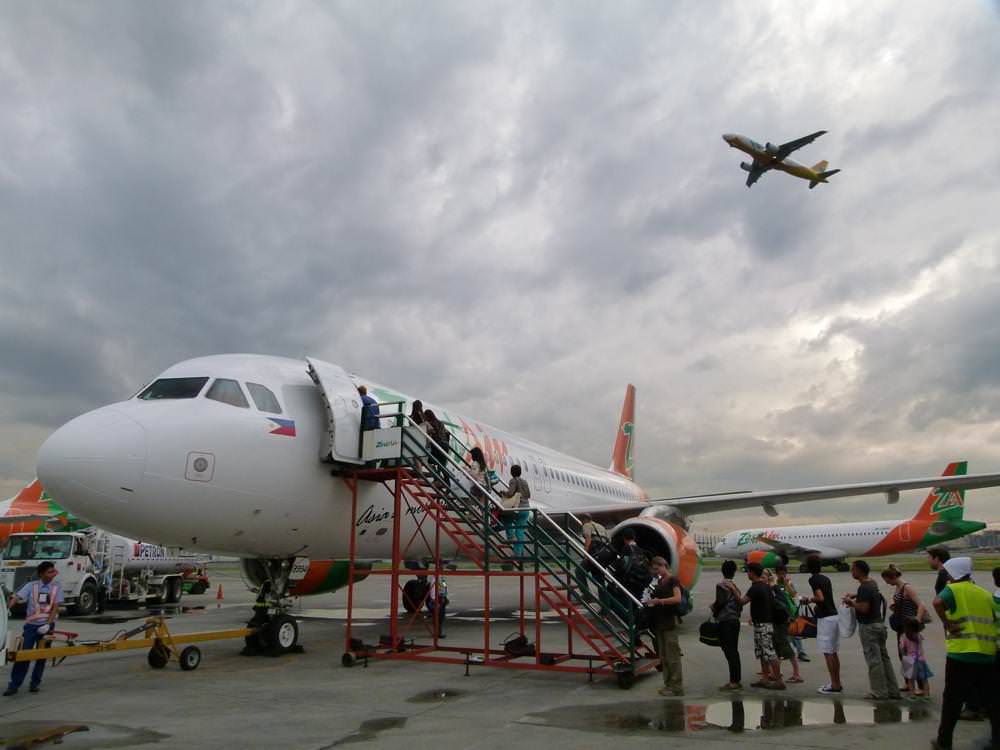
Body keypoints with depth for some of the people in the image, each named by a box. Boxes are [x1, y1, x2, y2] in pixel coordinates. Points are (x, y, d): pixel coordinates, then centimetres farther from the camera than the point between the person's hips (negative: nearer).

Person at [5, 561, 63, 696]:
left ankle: (35, 683, 20)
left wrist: (48, 624, -15)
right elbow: (16, 597, -12)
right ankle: (14, 684, 4)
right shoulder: (31, 586, -1)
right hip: (31, 624, -1)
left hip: (46, 625, 1)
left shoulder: (57, 588, 0)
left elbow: (55, 608, -5)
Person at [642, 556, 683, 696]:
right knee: (663, 656, 11)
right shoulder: (658, 581, 14)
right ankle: (668, 684, 18)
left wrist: (659, 600, -26)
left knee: (672, 655, -5)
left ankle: (677, 687, 0)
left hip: (669, 621, -8)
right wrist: (650, 601, 0)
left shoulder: (672, 580, -8)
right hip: (659, 622, 8)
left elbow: (677, 598, -20)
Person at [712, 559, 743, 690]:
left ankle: (733, 682, -5)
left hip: (725, 622, -8)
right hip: (735, 620, 8)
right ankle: (738, 680, 17)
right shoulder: (735, 586, 13)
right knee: (734, 651, 12)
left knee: (729, 651, -6)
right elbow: (740, 605, 13)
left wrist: (713, 609, 3)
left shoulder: (721, 585, -11)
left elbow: (720, 602, -15)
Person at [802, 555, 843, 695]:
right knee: (834, 652, 14)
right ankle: (837, 684, 19)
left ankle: (834, 686, -2)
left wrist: (809, 599, -3)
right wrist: (811, 600, 25)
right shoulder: (825, 578, 14)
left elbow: (821, 598, -20)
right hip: (834, 616, 8)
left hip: (825, 618, -8)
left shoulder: (813, 579, -10)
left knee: (828, 653, -4)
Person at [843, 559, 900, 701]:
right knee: (884, 657, 14)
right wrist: (855, 596, 17)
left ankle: (879, 693, 2)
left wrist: (851, 602, -11)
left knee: (874, 660, -3)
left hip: (869, 626, -10)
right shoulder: (872, 583, 11)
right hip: (879, 623, 10)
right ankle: (893, 691, 19)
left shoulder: (864, 587, -20)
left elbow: (864, 608, -26)